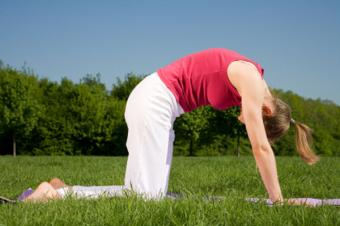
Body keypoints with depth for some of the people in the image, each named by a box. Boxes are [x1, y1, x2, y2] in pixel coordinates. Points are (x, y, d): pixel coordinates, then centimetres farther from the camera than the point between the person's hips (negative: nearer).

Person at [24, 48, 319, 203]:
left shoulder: (251, 81, 12)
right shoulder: (251, 81, -15)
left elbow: (260, 146, 16)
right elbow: (261, 147, -16)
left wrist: (277, 196, 16)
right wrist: (278, 201, -9)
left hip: (153, 100, 10)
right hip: (155, 101, -10)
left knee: (139, 192, 5)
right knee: (148, 196, -12)